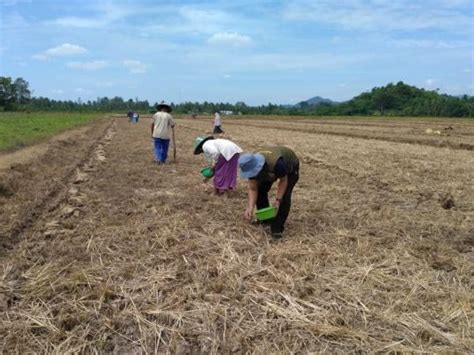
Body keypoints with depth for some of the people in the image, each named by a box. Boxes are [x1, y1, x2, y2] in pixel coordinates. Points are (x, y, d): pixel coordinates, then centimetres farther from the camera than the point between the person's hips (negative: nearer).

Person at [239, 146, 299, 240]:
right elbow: (252, 189, -21)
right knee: (260, 191, -7)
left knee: (284, 197, -19)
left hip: (290, 167, -5)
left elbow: (283, 181, -27)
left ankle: (277, 228, -10)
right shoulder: (251, 167, -29)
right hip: (269, 169, 5)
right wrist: (250, 207, -33)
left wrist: (278, 200, -33)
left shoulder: (276, 163, -46)